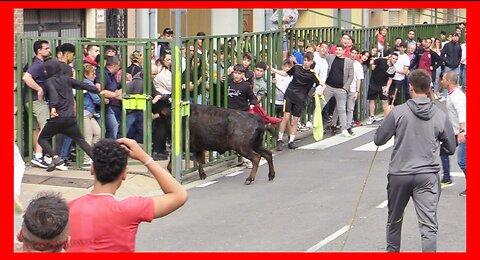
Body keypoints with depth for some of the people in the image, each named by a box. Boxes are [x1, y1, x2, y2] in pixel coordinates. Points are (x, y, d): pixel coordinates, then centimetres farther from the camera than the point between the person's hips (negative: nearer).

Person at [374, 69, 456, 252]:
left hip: (399, 174, 1)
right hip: (427, 175, -1)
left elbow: (378, 140, -1)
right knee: (429, 225, -4)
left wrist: (387, 117, 14)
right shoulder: (440, 116, -3)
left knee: (394, 219, 22)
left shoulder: (398, 112, -8)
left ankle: (392, 251, 39)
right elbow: (451, 148, 6)